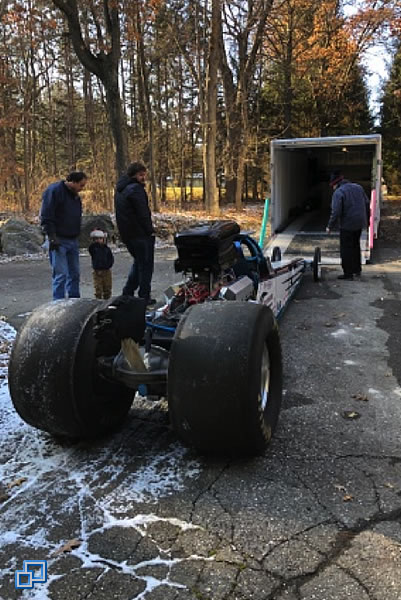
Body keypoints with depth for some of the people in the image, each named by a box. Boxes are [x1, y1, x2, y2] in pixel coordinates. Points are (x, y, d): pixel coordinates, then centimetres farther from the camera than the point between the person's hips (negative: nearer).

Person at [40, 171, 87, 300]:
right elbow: (46, 217, -17)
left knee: (74, 274, 11)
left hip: (73, 240, 8)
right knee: (61, 274, -11)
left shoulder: (75, 195, 15)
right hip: (58, 241, -8)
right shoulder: (54, 191, -12)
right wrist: (52, 237, -21)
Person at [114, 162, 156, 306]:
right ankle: (144, 298, 4)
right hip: (141, 234, -9)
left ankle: (127, 293, 20)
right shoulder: (136, 188, -14)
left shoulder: (119, 190, 16)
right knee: (146, 265, 1)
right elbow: (143, 214, -19)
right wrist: (150, 231, -11)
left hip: (126, 234, 9)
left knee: (138, 262, 23)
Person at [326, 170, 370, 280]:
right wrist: (366, 220, 23)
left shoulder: (338, 192, -14)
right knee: (356, 246, 21)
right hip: (360, 223, 7)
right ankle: (357, 270, 31)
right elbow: (367, 204, 14)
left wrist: (330, 226, -10)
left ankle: (348, 273, 6)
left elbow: (336, 212, -20)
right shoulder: (358, 187, 9)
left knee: (346, 249, 3)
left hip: (347, 225, -7)